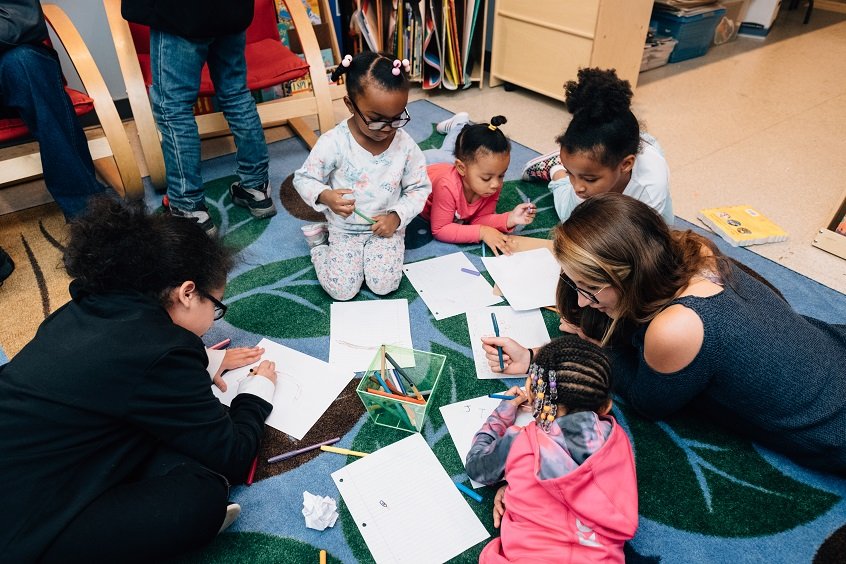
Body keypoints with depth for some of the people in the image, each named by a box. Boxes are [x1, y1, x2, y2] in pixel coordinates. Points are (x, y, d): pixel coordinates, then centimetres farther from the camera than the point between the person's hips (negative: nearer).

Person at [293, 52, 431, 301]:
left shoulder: (405, 145, -13)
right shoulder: (333, 142, -20)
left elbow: (419, 188, -2)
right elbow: (303, 179, -8)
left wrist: (397, 216, -17)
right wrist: (325, 197, -30)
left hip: (387, 227, 2)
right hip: (345, 230, -1)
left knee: (385, 285, -14)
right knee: (341, 290, -10)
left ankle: (368, 252, 18)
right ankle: (319, 242, 19)